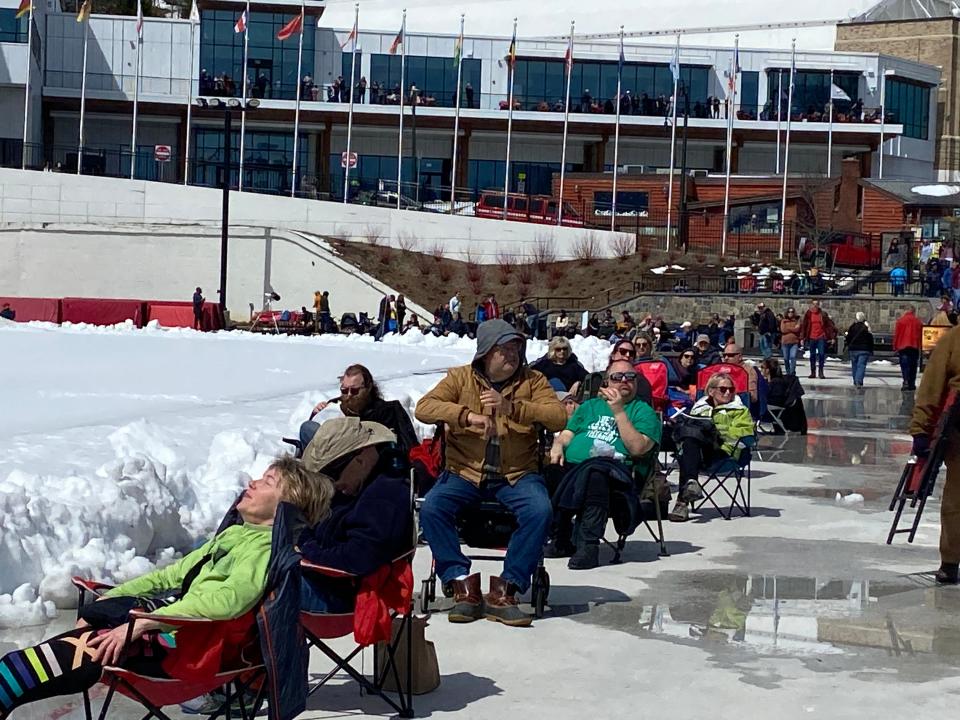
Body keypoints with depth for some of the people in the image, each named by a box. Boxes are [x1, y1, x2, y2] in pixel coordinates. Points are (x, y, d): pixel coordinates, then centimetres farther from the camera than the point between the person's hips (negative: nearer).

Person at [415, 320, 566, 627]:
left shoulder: (532, 380, 5)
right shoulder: (461, 377, 5)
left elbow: (559, 418, -10)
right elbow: (424, 407, -7)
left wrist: (512, 407, -22)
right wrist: (467, 416, -21)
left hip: (517, 474, 0)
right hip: (465, 471, 0)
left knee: (540, 511, -29)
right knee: (431, 509, -26)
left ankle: (504, 591, -19)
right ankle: (463, 584, -14)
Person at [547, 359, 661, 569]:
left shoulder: (643, 411, 14)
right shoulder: (590, 406, 31)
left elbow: (637, 448, -4)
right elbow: (567, 433, 24)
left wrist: (618, 411, -6)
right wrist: (558, 445, 1)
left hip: (615, 466, -4)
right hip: (571, 466, 4)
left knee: (593, 470, -40)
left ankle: (588, 545, -38)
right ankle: (561, 541, -18)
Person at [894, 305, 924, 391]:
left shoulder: (901, 320, 0)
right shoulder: (918, 321, 8)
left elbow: (896, 335, -1)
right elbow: (921, 335, 10)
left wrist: (895, 347, 4)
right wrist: (920, 347, 16)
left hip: (903, 346, -2)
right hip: (915, 347, 3)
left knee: (904, 365, -6)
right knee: (913, 365, 9)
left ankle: (906, 382, -22)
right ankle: (912, 384, 9)